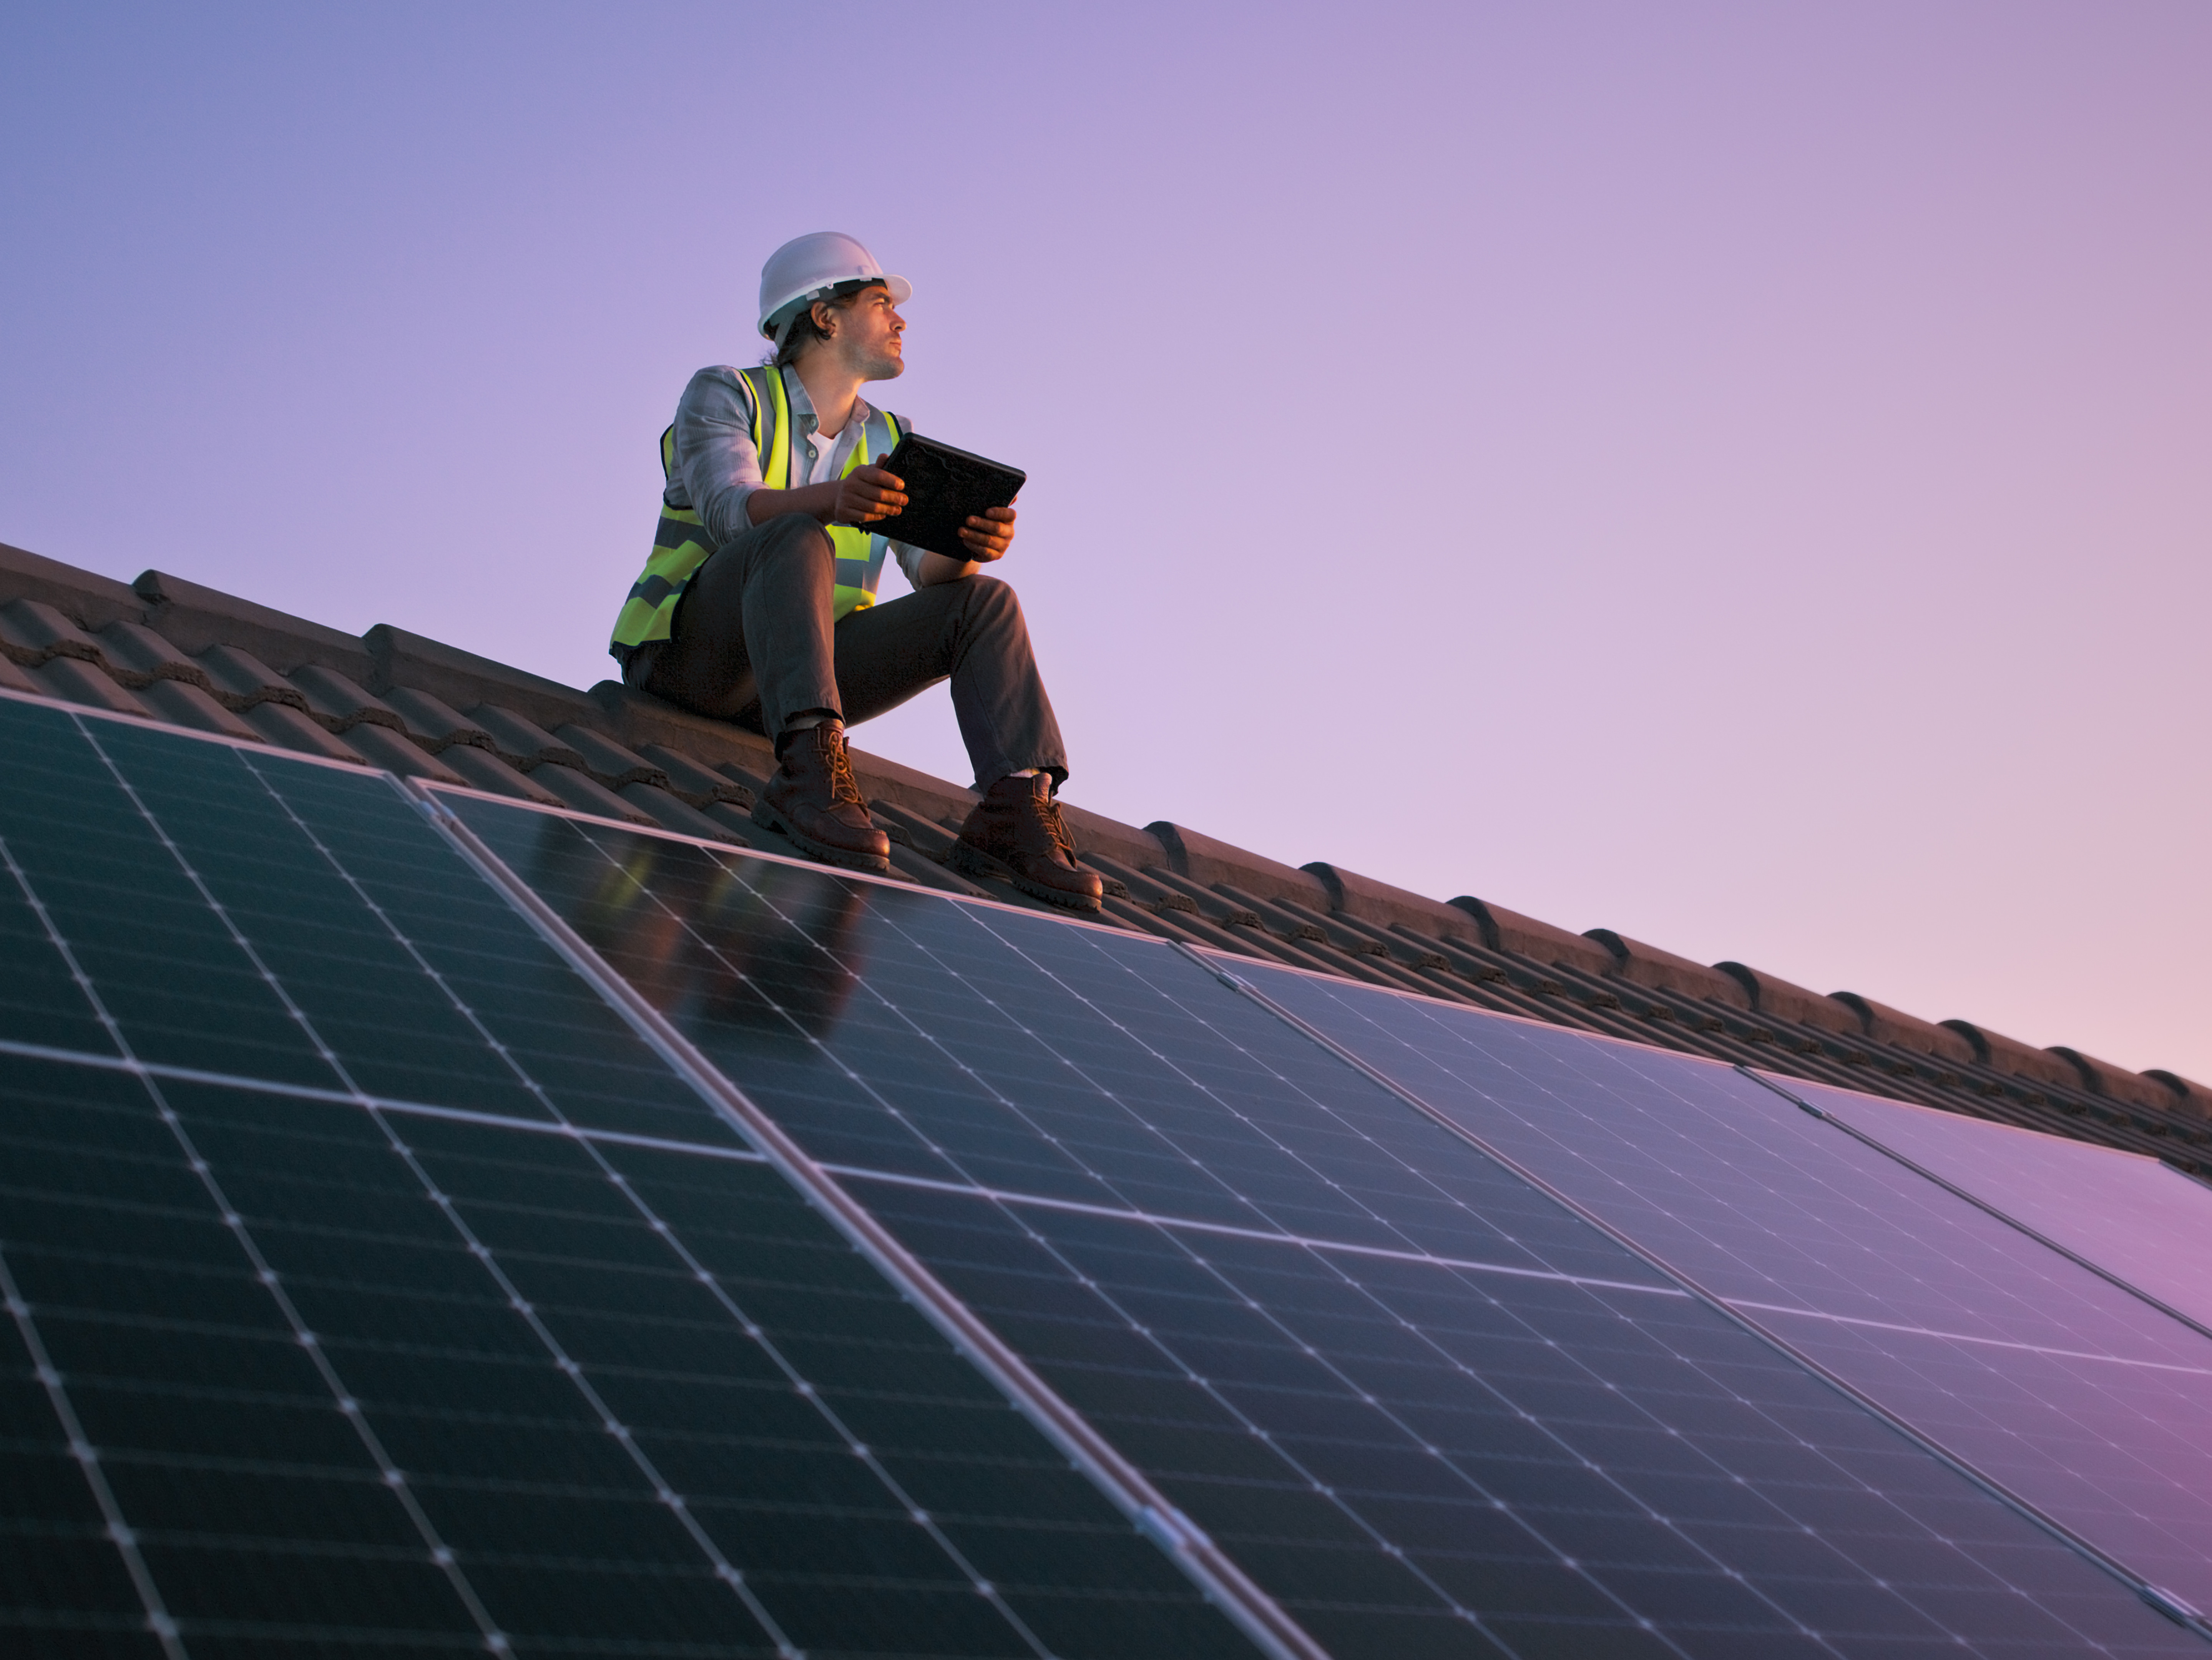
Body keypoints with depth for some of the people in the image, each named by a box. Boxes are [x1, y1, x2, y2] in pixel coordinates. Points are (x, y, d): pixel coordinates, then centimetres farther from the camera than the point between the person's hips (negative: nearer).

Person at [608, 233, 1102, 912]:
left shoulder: (890, 442, 16)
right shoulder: (724, 393, 0)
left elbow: (929, 568, 1)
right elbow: (729, 511, -21)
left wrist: (970, 546, -25)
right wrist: (834, 501, -41)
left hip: (803, 673, 6)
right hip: (688, 650, -5)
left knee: (985, 602, -11)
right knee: (796, 539, -34)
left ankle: (1018, 806, -31)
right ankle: (809, 772, -52)